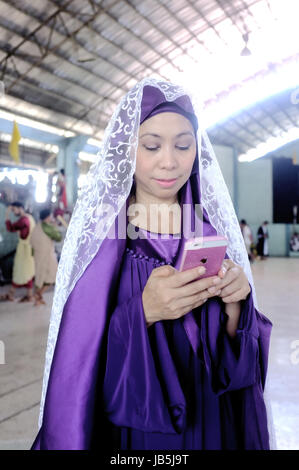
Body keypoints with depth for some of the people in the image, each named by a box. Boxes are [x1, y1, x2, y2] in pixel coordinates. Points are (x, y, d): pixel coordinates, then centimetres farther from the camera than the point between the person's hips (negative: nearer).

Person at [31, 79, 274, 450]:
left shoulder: (210, 230, -4)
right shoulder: (102, 233, -13)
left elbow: (241, 353, -2)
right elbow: (78, 361, -16)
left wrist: (234, 305, -22)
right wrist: (142, 313, -31)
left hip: (214, 423, 3)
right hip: (132, 425, -3)